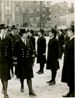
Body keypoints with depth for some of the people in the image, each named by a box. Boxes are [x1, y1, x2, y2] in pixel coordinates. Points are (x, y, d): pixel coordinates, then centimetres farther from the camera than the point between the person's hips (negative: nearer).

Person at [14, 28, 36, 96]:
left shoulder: (29, 41, 3)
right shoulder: (18, 43, -8)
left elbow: (31, 51, 8)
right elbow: (16, 53, -6)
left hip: (28, 61, 2)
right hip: (21, 62, -2)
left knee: (29, 76, 0)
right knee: (22, 75, 14)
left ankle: (31, 91, 1)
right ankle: (22, 86, 40)